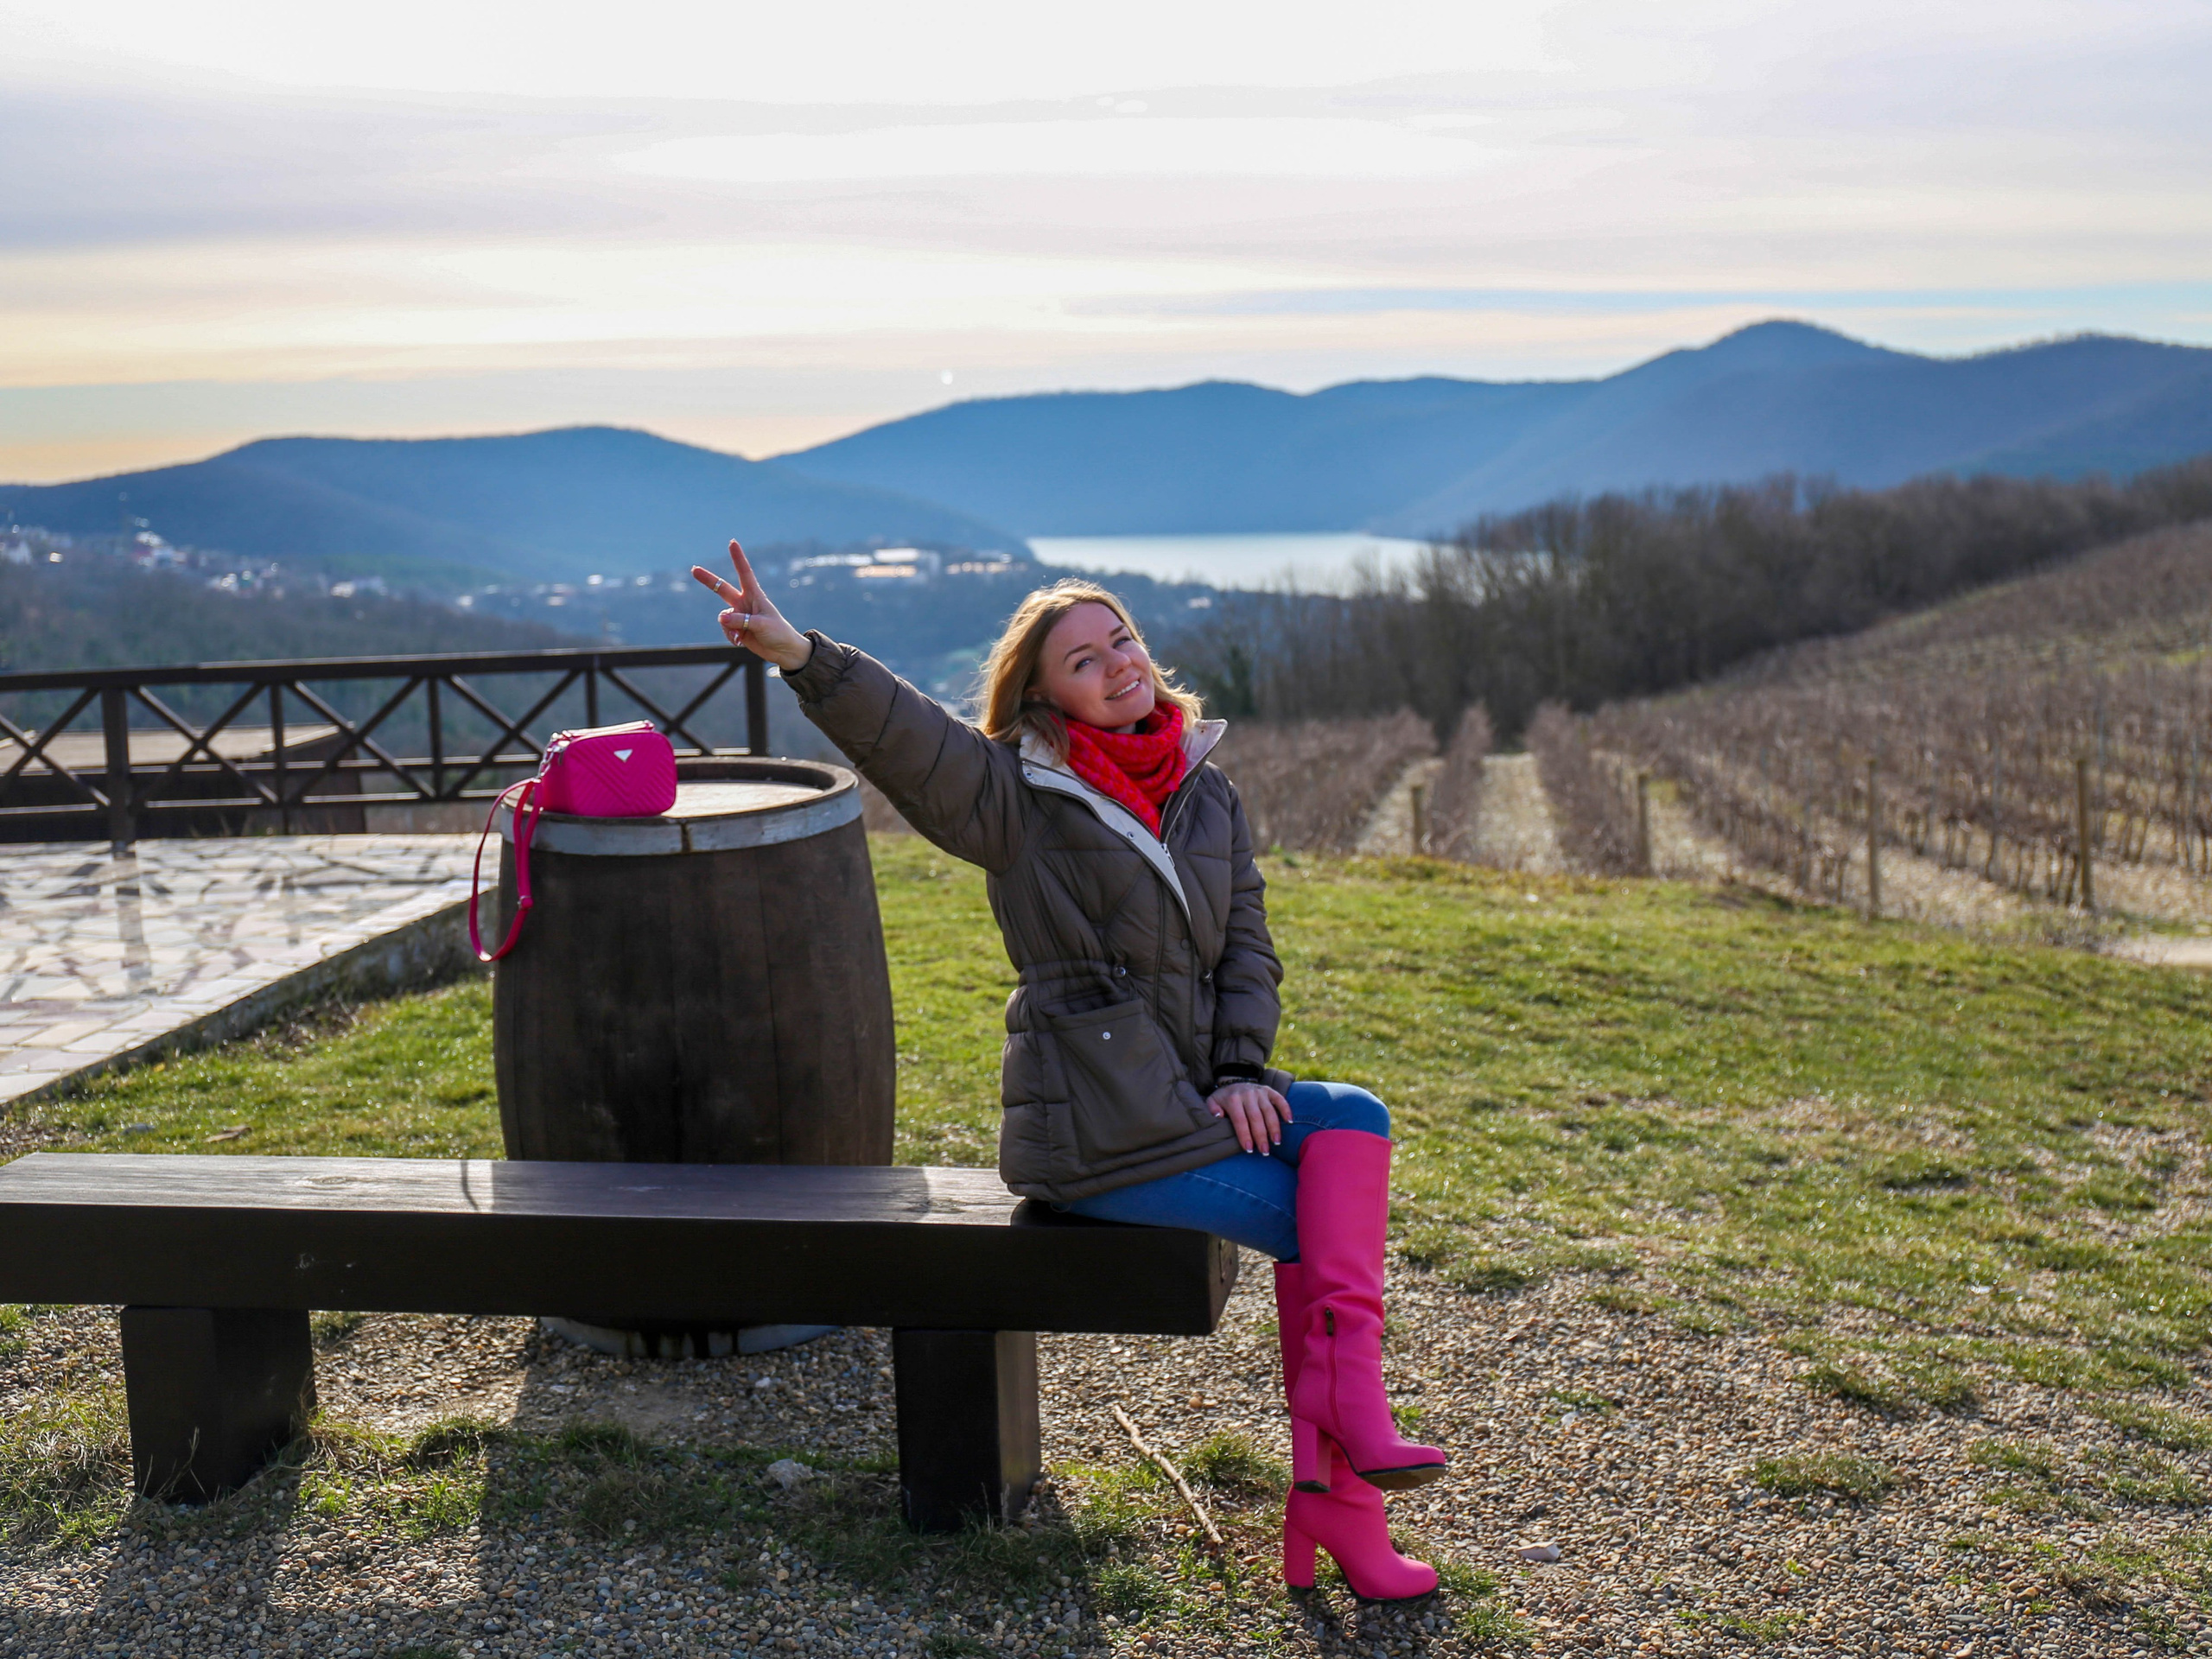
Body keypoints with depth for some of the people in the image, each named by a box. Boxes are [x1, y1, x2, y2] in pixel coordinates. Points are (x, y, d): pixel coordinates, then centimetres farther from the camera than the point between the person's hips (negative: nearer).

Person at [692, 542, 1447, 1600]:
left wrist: (1242, 1071, -3)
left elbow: (1247, 946, 13)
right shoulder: (1018, 796, -6)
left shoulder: (1209, 799, 12)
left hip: (1186, 1098, 6)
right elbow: (904, 734, -23)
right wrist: (801, 657, -41)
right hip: (1091, 1132, -6)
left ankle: (1346, 1399, -18)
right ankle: (1333, 1499, 3)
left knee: (1353, 1120, -14)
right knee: (1324, 1232, -9)